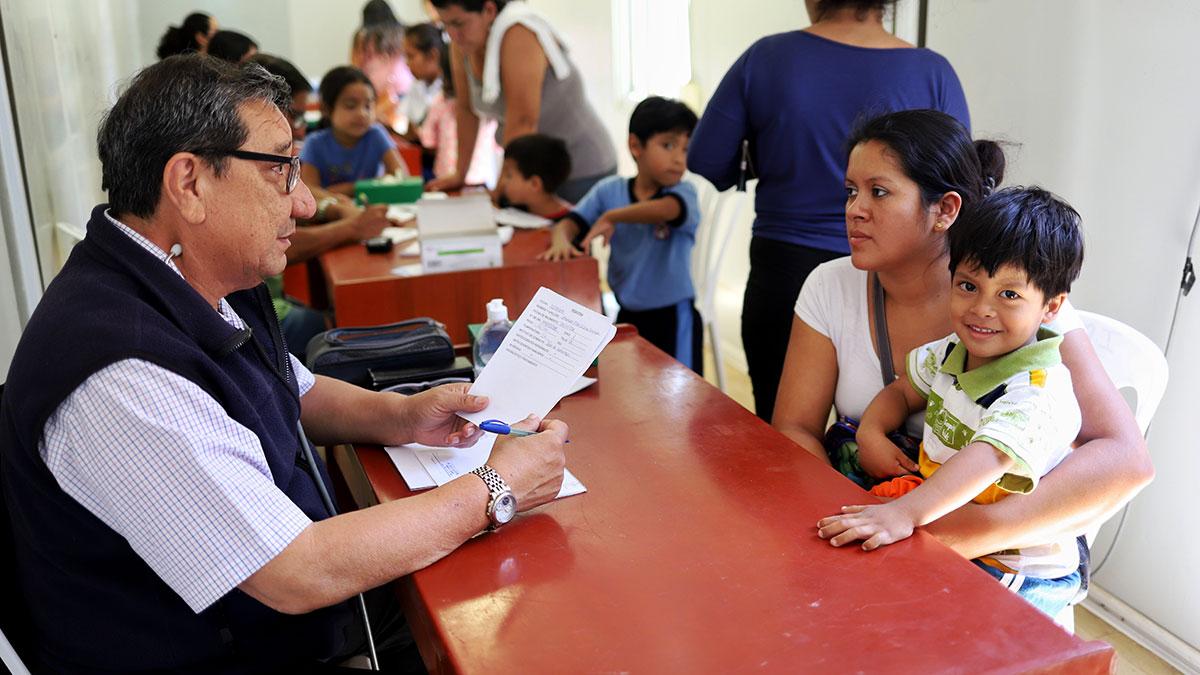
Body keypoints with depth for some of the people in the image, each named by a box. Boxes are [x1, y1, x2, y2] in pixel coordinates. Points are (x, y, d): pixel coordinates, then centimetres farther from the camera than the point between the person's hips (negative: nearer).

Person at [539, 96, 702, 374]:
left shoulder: (684, 192, -9)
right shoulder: (609, 190, 0)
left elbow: (667, 209, -31)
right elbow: (570, 223, -7)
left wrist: (612, 217, -29)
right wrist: (560, 240, -29)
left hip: (673, 316, -3)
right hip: (627, 316, 3)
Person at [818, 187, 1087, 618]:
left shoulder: (1039, 391, -22)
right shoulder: (950, 354, 3)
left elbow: (989, 457, -38)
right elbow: (902, 391, 21)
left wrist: (906, 512, -51)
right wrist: (871, 432, 0)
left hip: (1019, 576, -7)